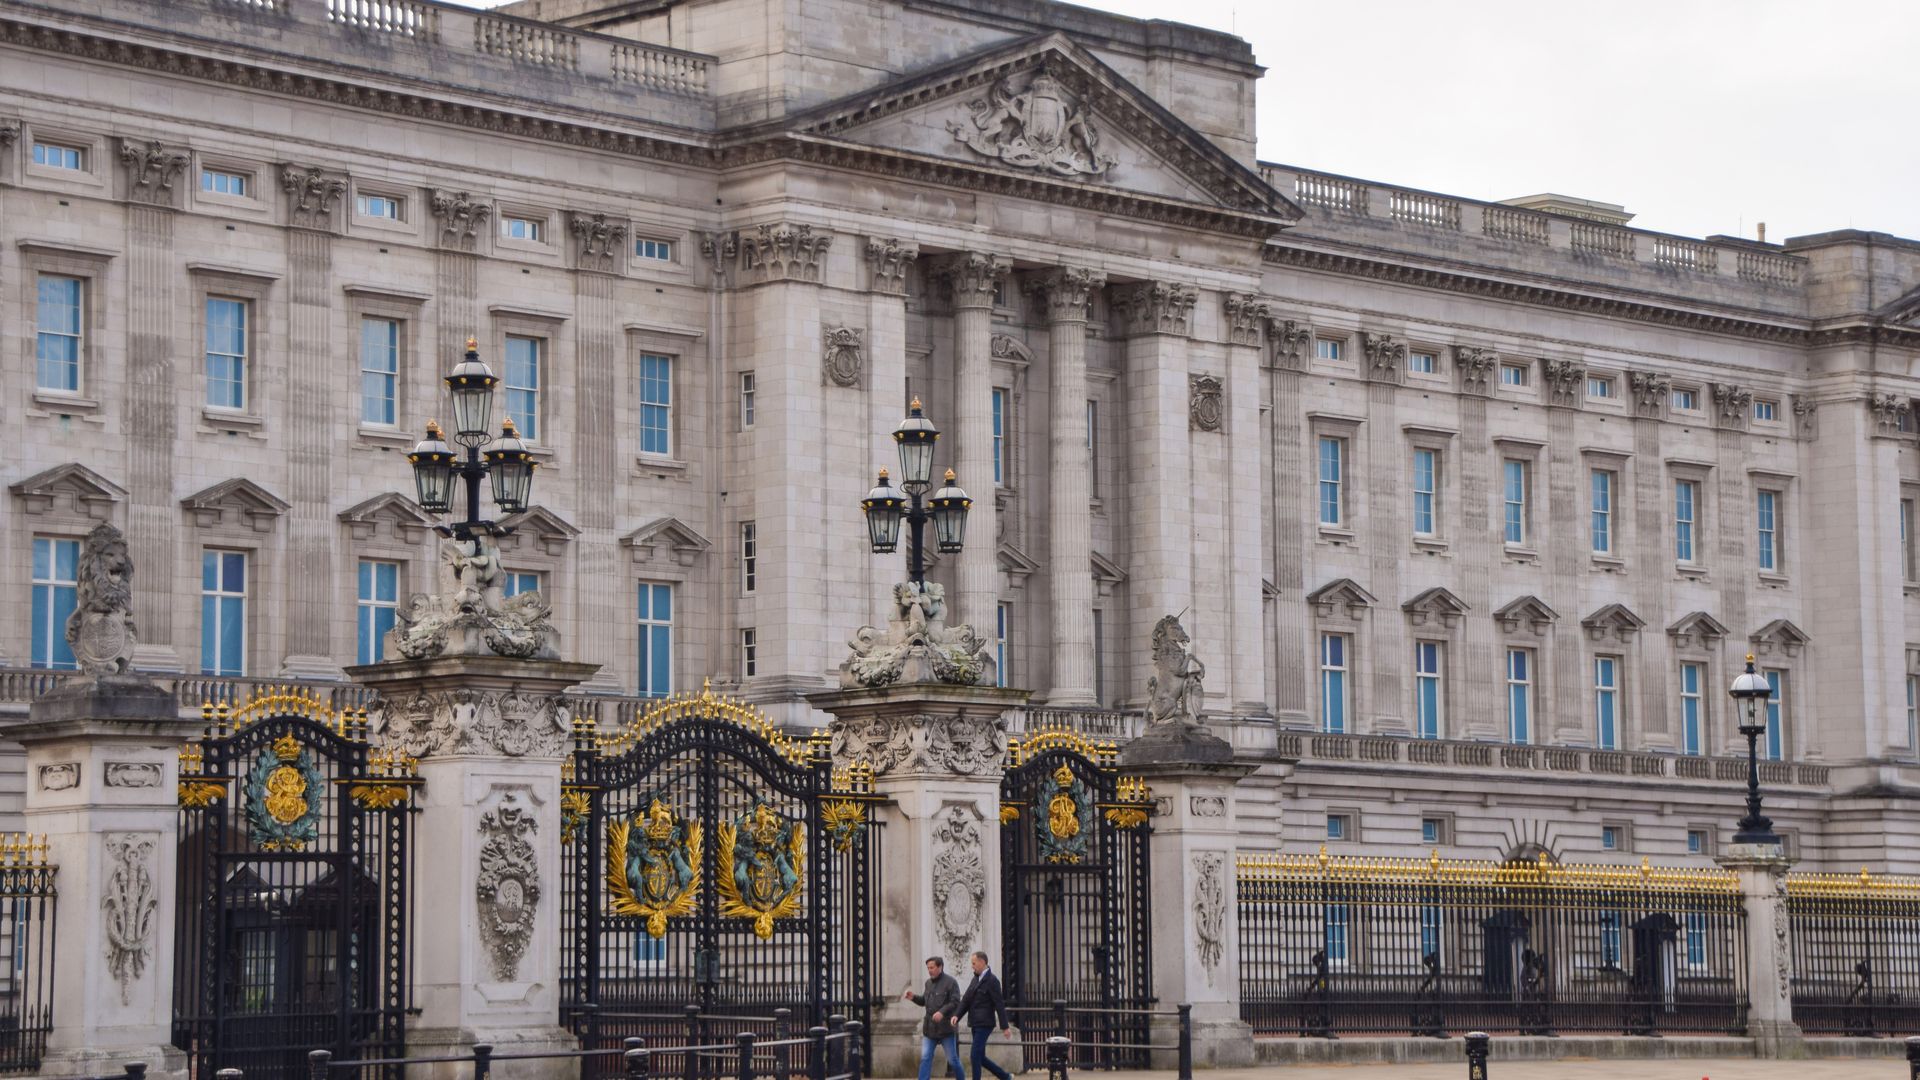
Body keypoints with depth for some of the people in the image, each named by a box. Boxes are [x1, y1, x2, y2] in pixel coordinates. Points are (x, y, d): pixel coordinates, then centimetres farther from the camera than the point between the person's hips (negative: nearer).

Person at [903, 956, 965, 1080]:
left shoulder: (950, 982, -9)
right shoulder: (929, 982, 12)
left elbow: (955, 1002, -15)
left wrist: (942, 1012, -28)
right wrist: (913, 997, 2)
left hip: (946, 1028, -6)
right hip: (930, 1028, 6)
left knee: (953, 1059, 4)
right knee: (925, 1058, -2)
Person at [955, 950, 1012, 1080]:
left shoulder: (992, 980, -10)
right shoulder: (976, 979, 15)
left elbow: (999, 1004, -13)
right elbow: (966, 1000, 10)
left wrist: (1004, 1026, -15)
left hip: (985, 1024, -9)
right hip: (976, 1024, 9)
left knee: (976, 1056, -11)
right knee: (980, 1058, 9)